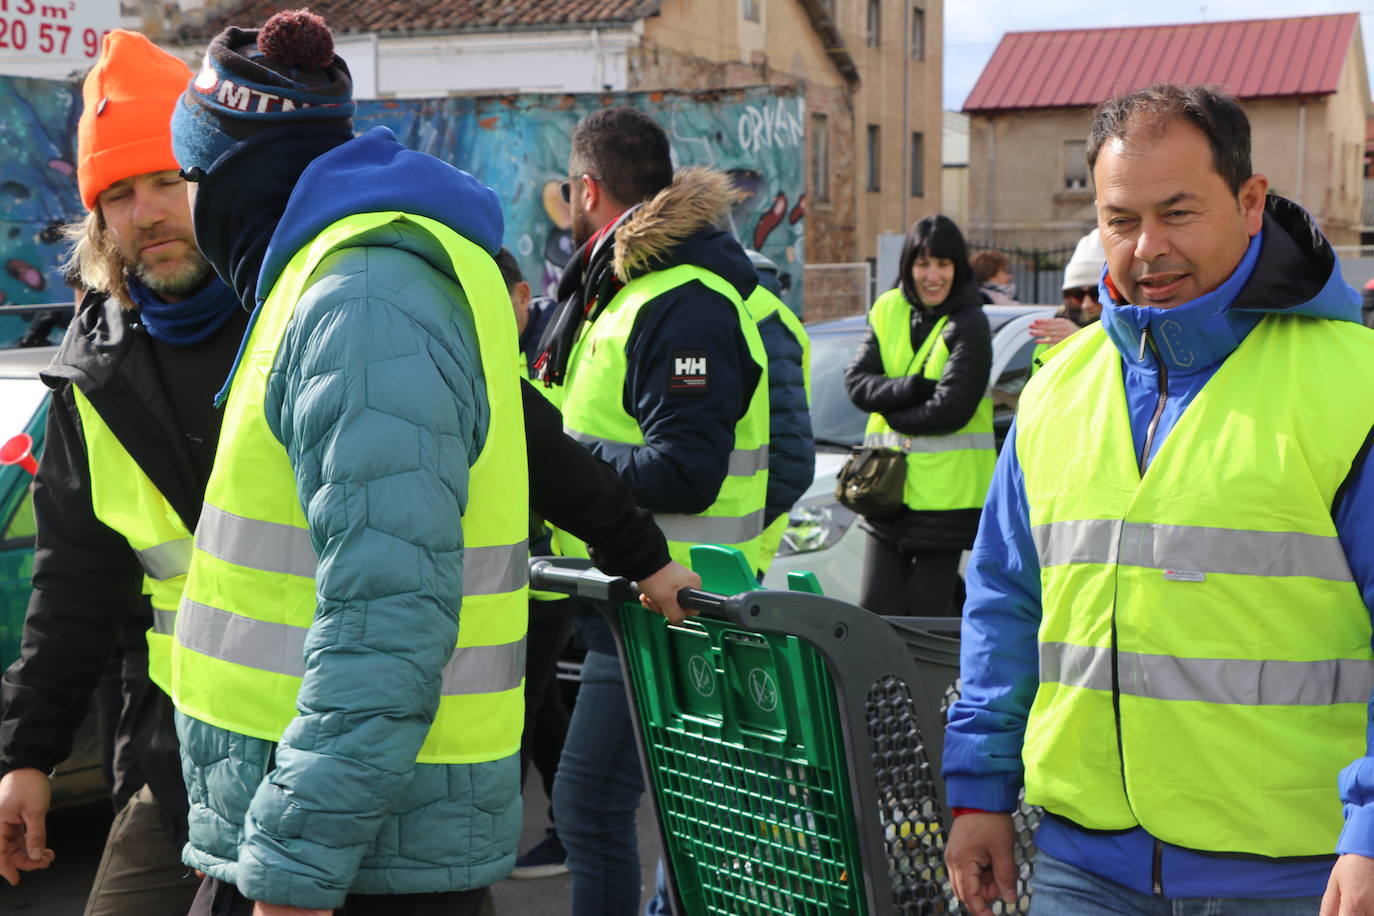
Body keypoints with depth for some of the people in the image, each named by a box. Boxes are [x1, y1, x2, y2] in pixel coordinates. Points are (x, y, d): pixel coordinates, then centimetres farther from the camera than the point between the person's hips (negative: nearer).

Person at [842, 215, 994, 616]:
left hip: (946, 488, -5)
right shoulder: (887, 311, 8)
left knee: (928, 614, 0)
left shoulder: (969, 325, -8)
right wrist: (916, 387, -15)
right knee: (876, 609, 4)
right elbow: (856, 381, -3)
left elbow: (951, 409, -17)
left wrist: (889, 408, -7)